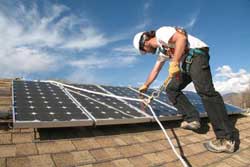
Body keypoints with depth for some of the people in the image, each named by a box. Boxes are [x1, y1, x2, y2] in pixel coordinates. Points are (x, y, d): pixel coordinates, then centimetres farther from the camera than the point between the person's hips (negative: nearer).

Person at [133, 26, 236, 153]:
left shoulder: (161, 32, 0)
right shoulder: (161, 50, 27)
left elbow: (181, 38, -18)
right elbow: (155, 70, 37)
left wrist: (174, 63, -24)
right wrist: (145, 86, 46)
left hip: (196, 55, -10)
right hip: (186, 63, 10)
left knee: (205, 91, -23)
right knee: (171, 89, 8)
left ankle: (226, 139, -24)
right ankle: (192, 118, -2)